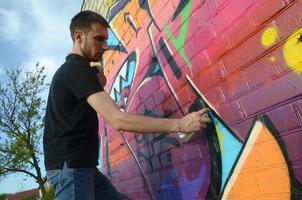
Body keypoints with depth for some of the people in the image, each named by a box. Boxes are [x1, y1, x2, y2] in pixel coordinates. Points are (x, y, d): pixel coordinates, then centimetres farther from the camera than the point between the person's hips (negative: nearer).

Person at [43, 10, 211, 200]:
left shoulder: (70, 70, 16)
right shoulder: (78, 69, -18)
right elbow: (117, 120, -30)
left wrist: (97, 85, 11)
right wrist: (180, 124, -28)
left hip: (81, 165, 10)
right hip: (69, 166, -10)